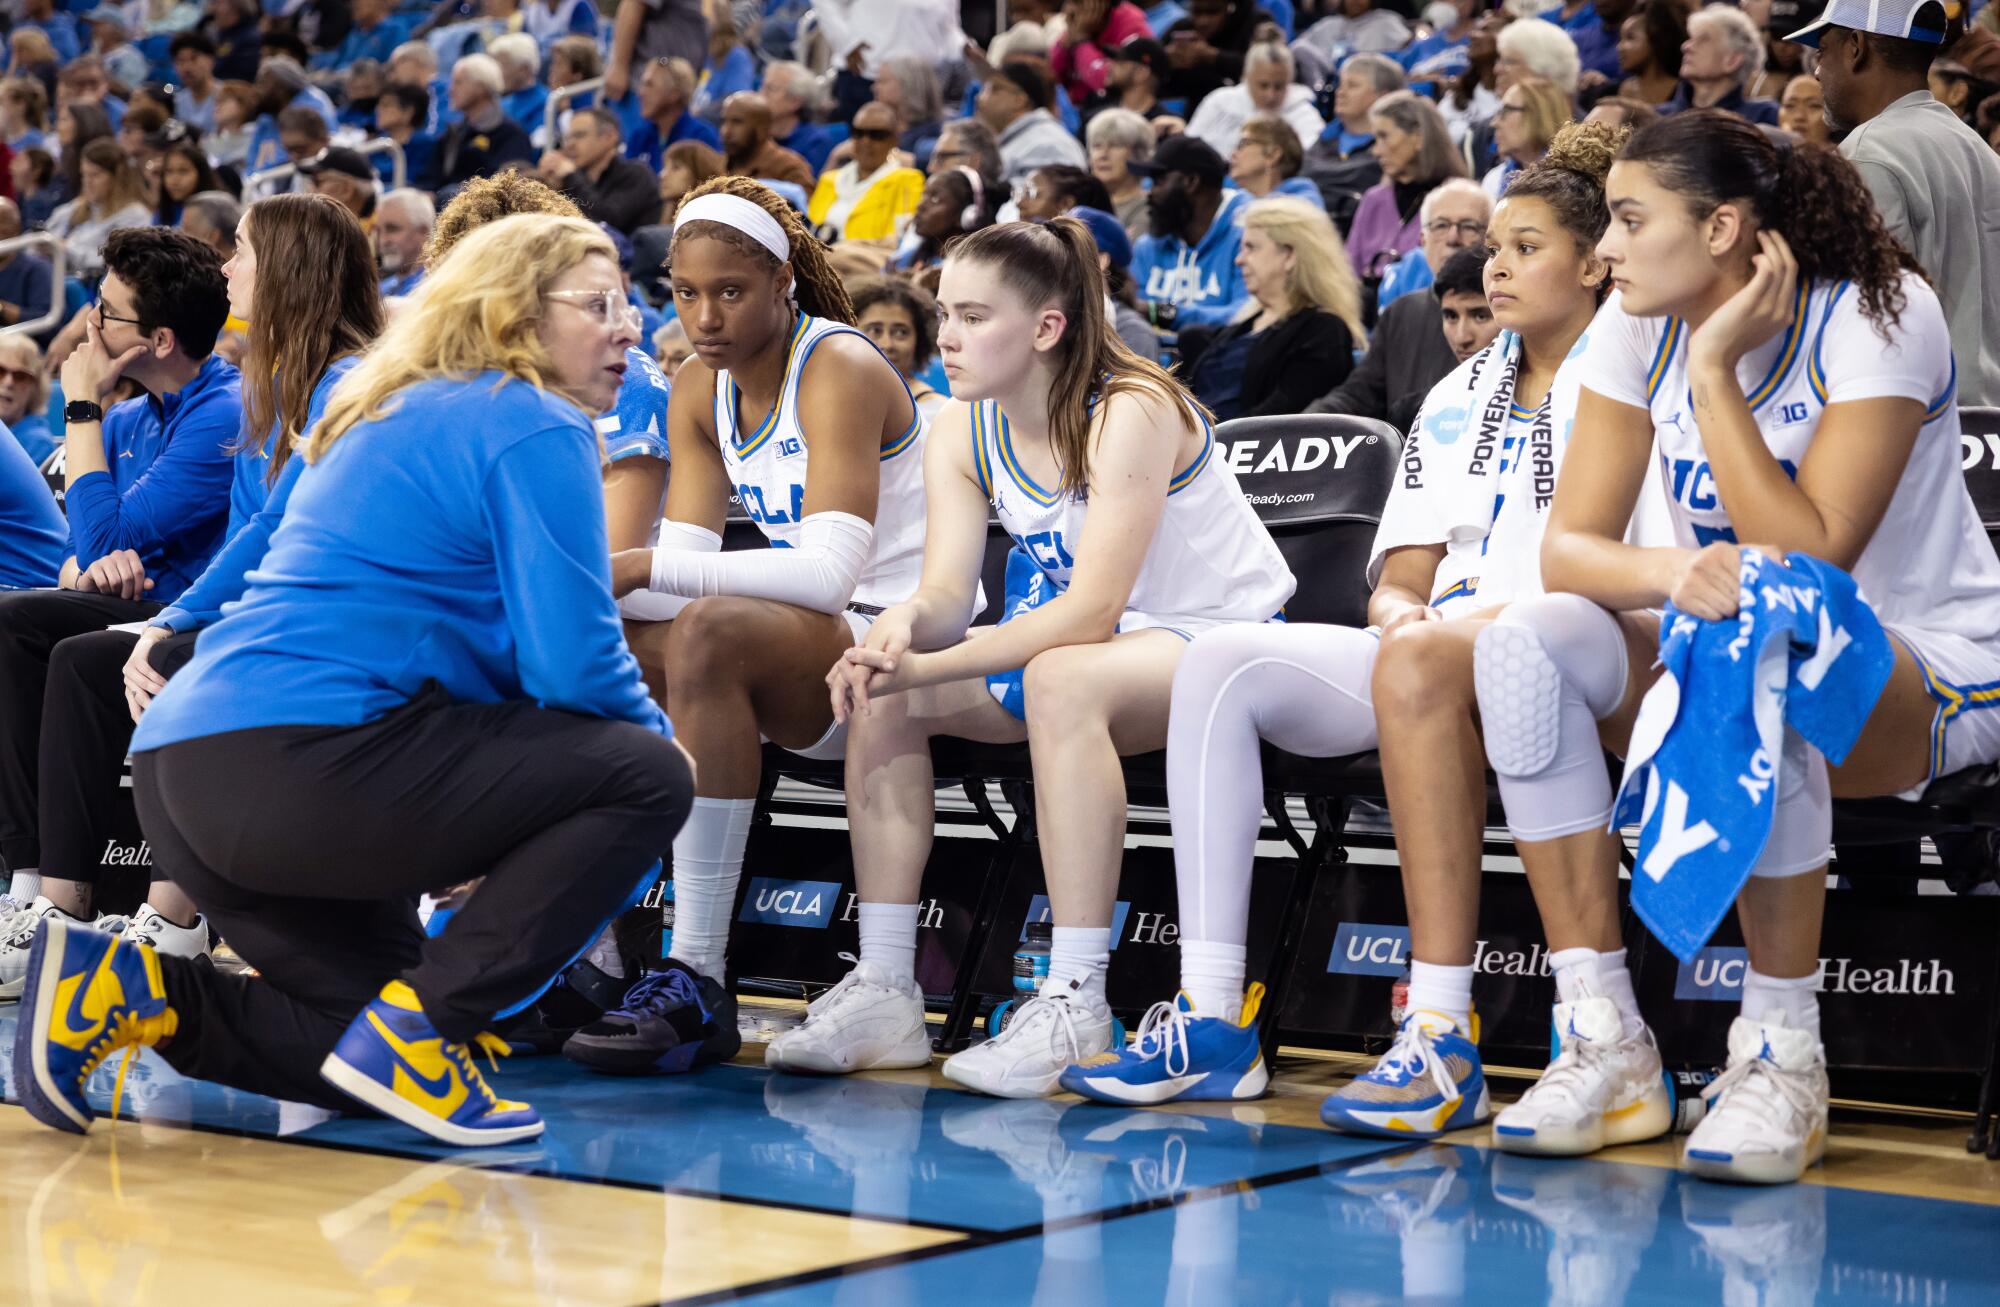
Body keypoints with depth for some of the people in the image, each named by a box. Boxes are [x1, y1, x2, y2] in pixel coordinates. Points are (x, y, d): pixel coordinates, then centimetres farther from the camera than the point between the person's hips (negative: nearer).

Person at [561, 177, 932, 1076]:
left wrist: (648, 569, -31)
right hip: (801, 664, 8)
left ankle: (698, 984, -35)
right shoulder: (699, 390, 9)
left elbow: (831, 569, -25)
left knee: (712, 631, -34)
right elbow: (685, 566, 2)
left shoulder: (840, 369, -13)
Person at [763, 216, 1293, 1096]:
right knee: (884, 691, -12)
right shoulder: (964, 430, -1)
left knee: (1063, 677, -38)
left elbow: (1092, 609, -31)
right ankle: (883, 991, -10)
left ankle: (1074, 1005, -38)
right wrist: (901, 629, -35)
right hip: (1081, 647, 8)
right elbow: (946, 593, -10)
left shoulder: (1132, 412, -23)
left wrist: (926, 667, -37)